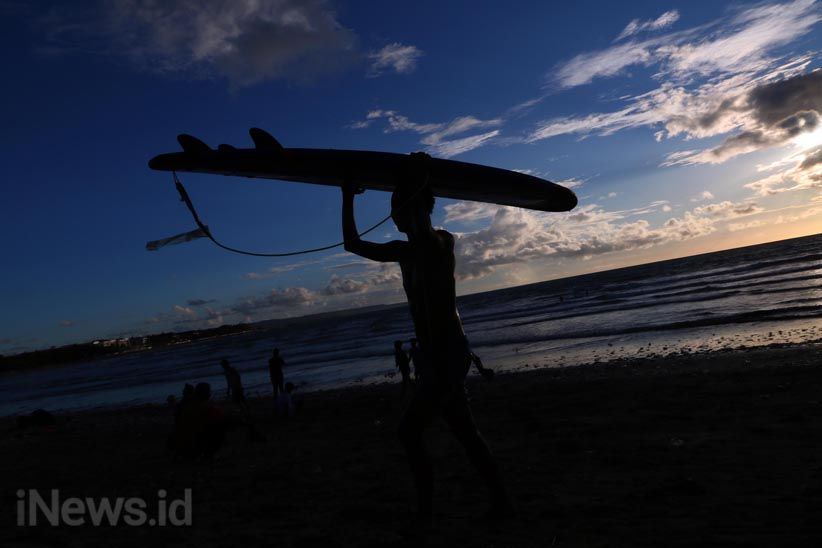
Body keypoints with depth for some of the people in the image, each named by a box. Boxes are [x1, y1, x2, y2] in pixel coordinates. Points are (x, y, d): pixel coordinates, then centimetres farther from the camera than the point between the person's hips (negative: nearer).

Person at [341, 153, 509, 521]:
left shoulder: (441, 241, -12)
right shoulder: (404, 251, 12)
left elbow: (421, 230, -38)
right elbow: (354, 244, 18)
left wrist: (419, 183, -28)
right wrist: (348, 198, 16)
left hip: (448, 354, -9)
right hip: (434, 355, 9)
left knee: (409, 431, -6)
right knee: (465, 434, 13)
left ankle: (425, 509, 5)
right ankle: (499, 501, 23)